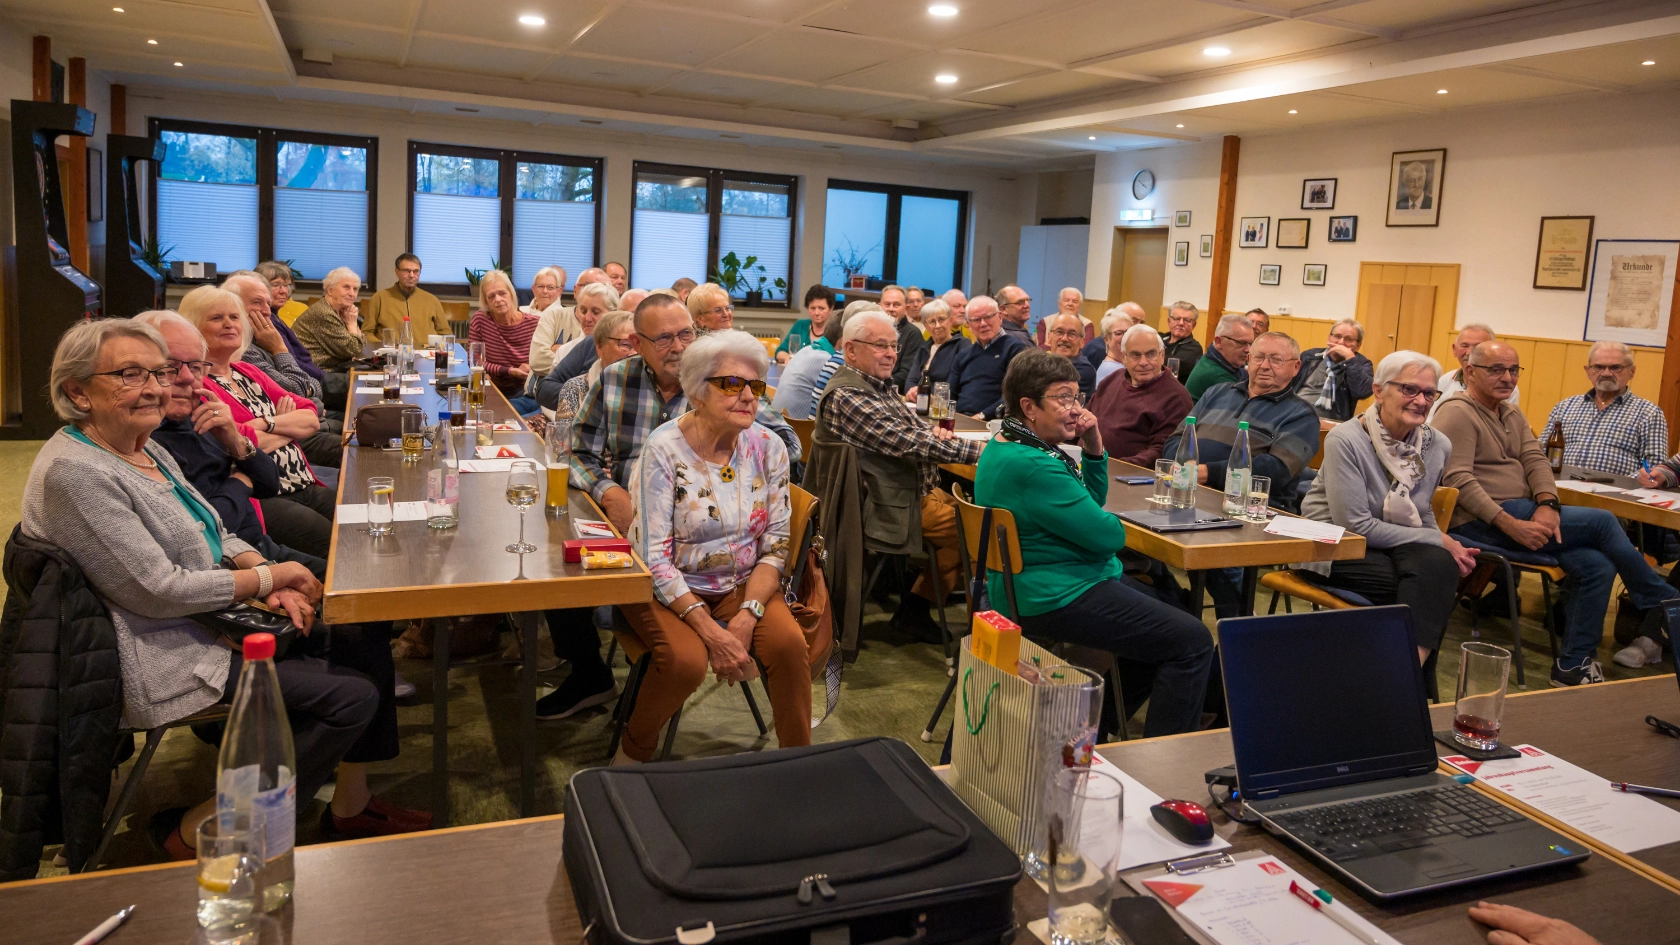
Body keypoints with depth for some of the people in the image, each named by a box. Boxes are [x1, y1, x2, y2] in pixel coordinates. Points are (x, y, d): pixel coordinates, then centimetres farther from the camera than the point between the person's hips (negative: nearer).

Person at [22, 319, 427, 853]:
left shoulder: (146, 449, 9)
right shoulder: (74, 472, -21)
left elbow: (216, 536, 15)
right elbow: (159, 590, -24)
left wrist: (267, 577, -5)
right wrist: (270, 577, -15)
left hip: (214, 614, 10)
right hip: (169, 657, -10)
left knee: (365, 639, 1)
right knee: (353, 697, -17)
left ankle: (352, 808, 11)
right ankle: (198, 831, -2)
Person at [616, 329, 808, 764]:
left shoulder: (768, 448, -4)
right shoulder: (664, 449, -15)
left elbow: (776, 545, -2)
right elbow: (654, 558, -18)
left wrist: (747, 614, -18)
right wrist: (710, 630, -26)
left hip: (743, 585, 3)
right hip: (669, 589, -3)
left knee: (789, 643, -23)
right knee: (686, 660, -30)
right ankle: (634, 747, 2)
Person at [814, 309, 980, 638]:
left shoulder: (880, 386, 12)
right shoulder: (848, 397, -21)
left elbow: (912, 425, 21)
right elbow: (907, 443, -26)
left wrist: (932, 432, -5)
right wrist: (982, 449, -26)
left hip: (914, 491, 10)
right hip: (887, 508, -10)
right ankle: (916, 606, 1)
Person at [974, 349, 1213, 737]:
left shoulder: (1006, 448, 9)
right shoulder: (1031, 466, -25)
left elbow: (1091, 504, 16)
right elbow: (1107, 534, -22)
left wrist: (1093, 449, -1)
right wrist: (1111, 526, 2)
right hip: (1054, 600, -12)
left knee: (1164, 614, 26)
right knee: (1192, 642, -12)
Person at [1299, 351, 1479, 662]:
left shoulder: (1438, 446, 2)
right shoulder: (1346, 440, -16)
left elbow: (1423, 514, 17)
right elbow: (1356, 525, -18)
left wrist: (1449, 546, -6)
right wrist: (1439, 541, -16)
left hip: (1398, 545, 6)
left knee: (1441, 566, -29)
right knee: (1428, 587, -29)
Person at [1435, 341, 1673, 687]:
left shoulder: (1513, 416, 19)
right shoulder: (1457, 413, -10)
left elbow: (1536, 460, 7)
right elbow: (1458, 481, -19)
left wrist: (1547, 505, -14)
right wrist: (1512, 526, -24)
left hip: (1520, 514, 8)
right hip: (1480, 523, -8)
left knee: (1597, 564, -12)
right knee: (1603, 522, -11)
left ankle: (1573, 665, -3)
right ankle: (1664, 604, 10)